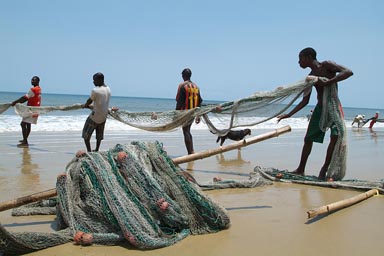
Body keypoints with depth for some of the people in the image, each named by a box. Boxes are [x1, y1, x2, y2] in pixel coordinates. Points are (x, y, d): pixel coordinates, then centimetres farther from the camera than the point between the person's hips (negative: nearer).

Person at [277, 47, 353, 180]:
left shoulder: (326, 65, -6)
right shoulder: (310, 77, 11)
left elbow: (348, 72, -19)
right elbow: (305, 101, 13)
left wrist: (328, 82, -26)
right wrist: (289, 114, 6)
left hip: (333, 106, -6)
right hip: (320, 107, 6)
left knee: (336, 137, -18)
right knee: (308, 138, 5)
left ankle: (325, 169, -6)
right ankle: (300, 170, 15)